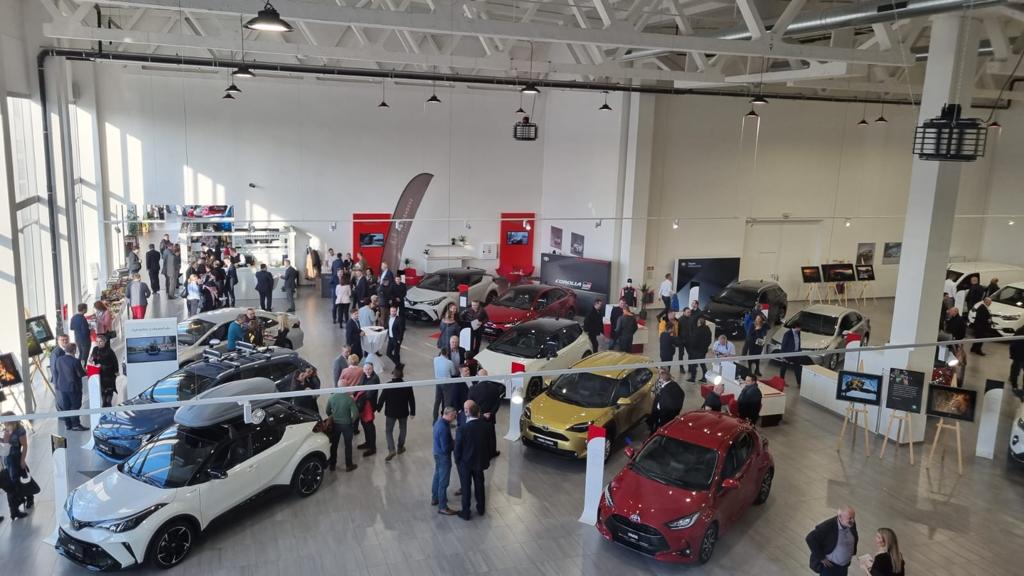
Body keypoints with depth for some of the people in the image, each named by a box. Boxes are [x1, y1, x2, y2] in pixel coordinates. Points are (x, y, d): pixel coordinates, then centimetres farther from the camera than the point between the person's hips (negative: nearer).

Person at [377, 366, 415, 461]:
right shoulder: (408, 386, -10)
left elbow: (382, 398, -10)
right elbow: (412, 400, -4)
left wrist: (378, 409, 7)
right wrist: (413, 412, 7)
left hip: (390, 412, -2)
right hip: (403, 412, 2)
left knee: (388, 431, 8)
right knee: (402, 429, 22)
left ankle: (392, 450, -7)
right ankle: (400, 448, 31)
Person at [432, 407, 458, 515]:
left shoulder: (439, 420, -1)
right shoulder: (444, 428, -30)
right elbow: (446, 448, -27)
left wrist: (453, 443, 1)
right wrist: (456, 445, -11)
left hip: (438, 453, 10)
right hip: (443, 456, -10)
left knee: (437, 477, 23)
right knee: (443, 482, 1)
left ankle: (435, 499, 39)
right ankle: (442, 507, 9)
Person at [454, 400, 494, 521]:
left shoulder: (461, 429, -28)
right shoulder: (486, 426, -15)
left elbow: (458, 448, -17)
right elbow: (489, 444, -3)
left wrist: (457, 461, 1)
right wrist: (487, 459, 11)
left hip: (465, 463, -4)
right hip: (480, 461, 4)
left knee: (466, 487, 14)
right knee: (479, 484, 22)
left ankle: (466, 513, 27)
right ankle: (481, 508, 39)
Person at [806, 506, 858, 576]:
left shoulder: (852, 524, -11)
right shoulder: (828, 526, -30)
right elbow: (810, 539, -28)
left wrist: (852, 553, 8)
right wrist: (821, 558, -22)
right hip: (829, 565, -6)